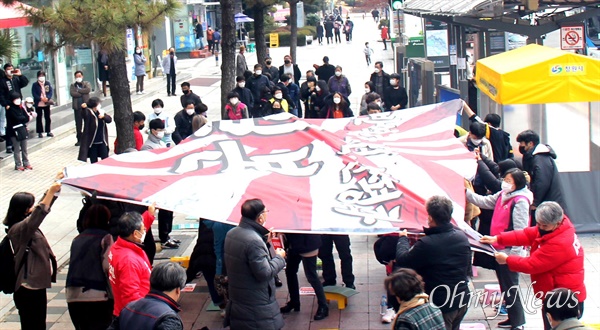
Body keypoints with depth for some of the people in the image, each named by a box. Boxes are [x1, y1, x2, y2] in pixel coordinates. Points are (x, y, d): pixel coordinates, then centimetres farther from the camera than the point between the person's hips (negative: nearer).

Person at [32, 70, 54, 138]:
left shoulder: (48, 83, 3)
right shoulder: (35, 85, -5)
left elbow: (51, 91, -3)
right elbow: (34, 94, -11)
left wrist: (47, 98, -20)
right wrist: (41, 98, -24)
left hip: (47, 103, 3)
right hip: (38, 104, -3)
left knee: (48, 117, 9)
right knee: (39, 118, 4)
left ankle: (48, 131, 19)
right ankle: (40, 132, 11)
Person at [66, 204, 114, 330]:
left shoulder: (77, 239, 15)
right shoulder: (105, 237, -3)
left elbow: (74, 265, 15)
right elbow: (108, 268, -11)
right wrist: (114, 295, -7)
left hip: (73, 296, 5)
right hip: (98, 296, -5)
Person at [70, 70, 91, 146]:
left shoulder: (87, 83, 7)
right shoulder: (73, 85, 9)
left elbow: (88, 90, -15)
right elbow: (72, 93, -10)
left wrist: (78, 90, -10)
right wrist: (83, 93, -10)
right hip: (77, 107, 1)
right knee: (78, 124, 3)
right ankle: (79, 140, 10)